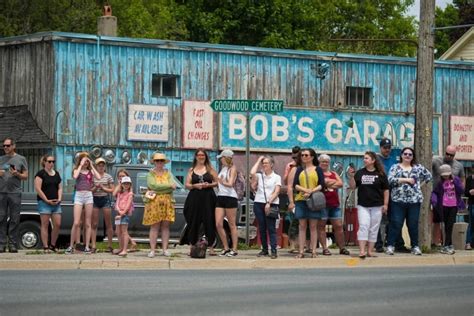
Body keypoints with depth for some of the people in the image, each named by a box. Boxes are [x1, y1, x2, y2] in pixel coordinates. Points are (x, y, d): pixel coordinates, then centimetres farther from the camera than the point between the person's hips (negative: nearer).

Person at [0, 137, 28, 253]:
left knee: (14, 220, -3)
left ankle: (13, 245, -1)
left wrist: (17, 174, -11)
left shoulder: (21, 159, 9)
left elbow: (25, 176, 8)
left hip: (15, 193, -2)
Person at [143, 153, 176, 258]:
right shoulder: (150, 174, 5)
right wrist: (169, 185, -11)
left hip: (167, 203, 2)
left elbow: (173, 187, -2)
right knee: (154, 226, -4)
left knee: (165, 226, 1)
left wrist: (157, 191, -13)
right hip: (154, 203, -2)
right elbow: (153, 185, -13)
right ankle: (152, 250, -5)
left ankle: (165, 249, 3)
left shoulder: (168, 173, 12)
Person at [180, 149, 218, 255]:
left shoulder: (210, 169, 9)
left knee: (209, 222, -5)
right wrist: (195, 186, -10)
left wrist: (209, 185, -11)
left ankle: (211, 247, -2)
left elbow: (217, 182, 7)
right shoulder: (191, 170, 13)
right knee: (193, 223, -2)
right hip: (194, 198, 1)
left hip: (208, 198, -1)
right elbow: (186, 185, 8)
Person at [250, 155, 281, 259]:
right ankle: (264, 249, 12)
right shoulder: (259, 176, 12)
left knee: (271, 228, -8)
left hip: (271, 204, -3)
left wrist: (269, 203, -13)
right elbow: (252, 173, -11)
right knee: (262, 228, 5)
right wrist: (259, 160, 1)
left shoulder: (276, 177, 6)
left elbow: (276, 192, -2)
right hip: (259, 203, 3)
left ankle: (274, 251, -11)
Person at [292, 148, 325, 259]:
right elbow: (295, 185, 4)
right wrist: (305, 190, -13)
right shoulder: (299, 169, 13)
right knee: (302, 226, 0)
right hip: (301, 200, 2)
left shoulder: (317, 169, 8)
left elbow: (321, 185, -1)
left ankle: (313, 251, 1)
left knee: (313, 226, 0)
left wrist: (311, 191, -15)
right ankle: (301, 251, -1)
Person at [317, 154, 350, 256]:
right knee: (321, 226, -1)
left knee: (338, 226, 4)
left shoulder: (334, 174, 19)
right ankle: (325, 248, 3)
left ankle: (342, 248, 11)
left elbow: (340, 184, 3)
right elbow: (321, 182, -15)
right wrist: (334, 182, -4)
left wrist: (328, 183, -9)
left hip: (334, 204, 5)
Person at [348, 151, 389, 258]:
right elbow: (353, 186, 4)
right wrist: (351, 177, -13)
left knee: (374, 229, 4)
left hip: (377, 206, 0)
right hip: (363, 205, 0)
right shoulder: (360, 173, 4)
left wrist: (385, 204, -1)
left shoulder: (380, 174, 1)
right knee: (363, 226, -8)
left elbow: (386, 190, 3)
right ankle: (362, 251, -13)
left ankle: (370, 250, 11)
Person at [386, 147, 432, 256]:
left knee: (413, 224, 6)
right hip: (398, 200, -2)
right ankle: (390, 245, 3)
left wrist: (420, 184, 8)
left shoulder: (418, 167, 10)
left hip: (414, 200, 2)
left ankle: (415, 246, 14)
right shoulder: (395, 167, 4)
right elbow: (390, 180, -10)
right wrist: (406, 179, -13)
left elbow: (428, 176, 20)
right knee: (396, 224, -3)